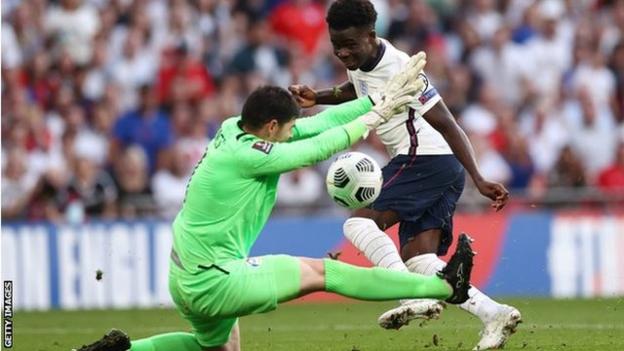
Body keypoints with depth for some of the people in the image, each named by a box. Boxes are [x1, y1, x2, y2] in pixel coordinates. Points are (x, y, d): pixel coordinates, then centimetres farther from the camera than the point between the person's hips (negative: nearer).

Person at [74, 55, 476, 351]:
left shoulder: (233, 129, 2)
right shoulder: (247, 155, -22)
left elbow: (318, 125, 3)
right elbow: (320, 147, -15)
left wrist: (384, 97, 2)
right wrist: (378, 113, -4)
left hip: (188, 277, 9)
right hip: (213, 283, -9)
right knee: (321, 272, -6)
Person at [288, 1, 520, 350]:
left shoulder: (400, 70, -19)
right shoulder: (361, 60, 7)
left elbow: (447, 125, -19)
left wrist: (479, 179, -24)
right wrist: (317, 98, 17)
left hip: (428, 160, -10)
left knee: (360, 222, -19)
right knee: (417, 259, 2)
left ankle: (415, 297, -30)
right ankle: (494, 313, -3)